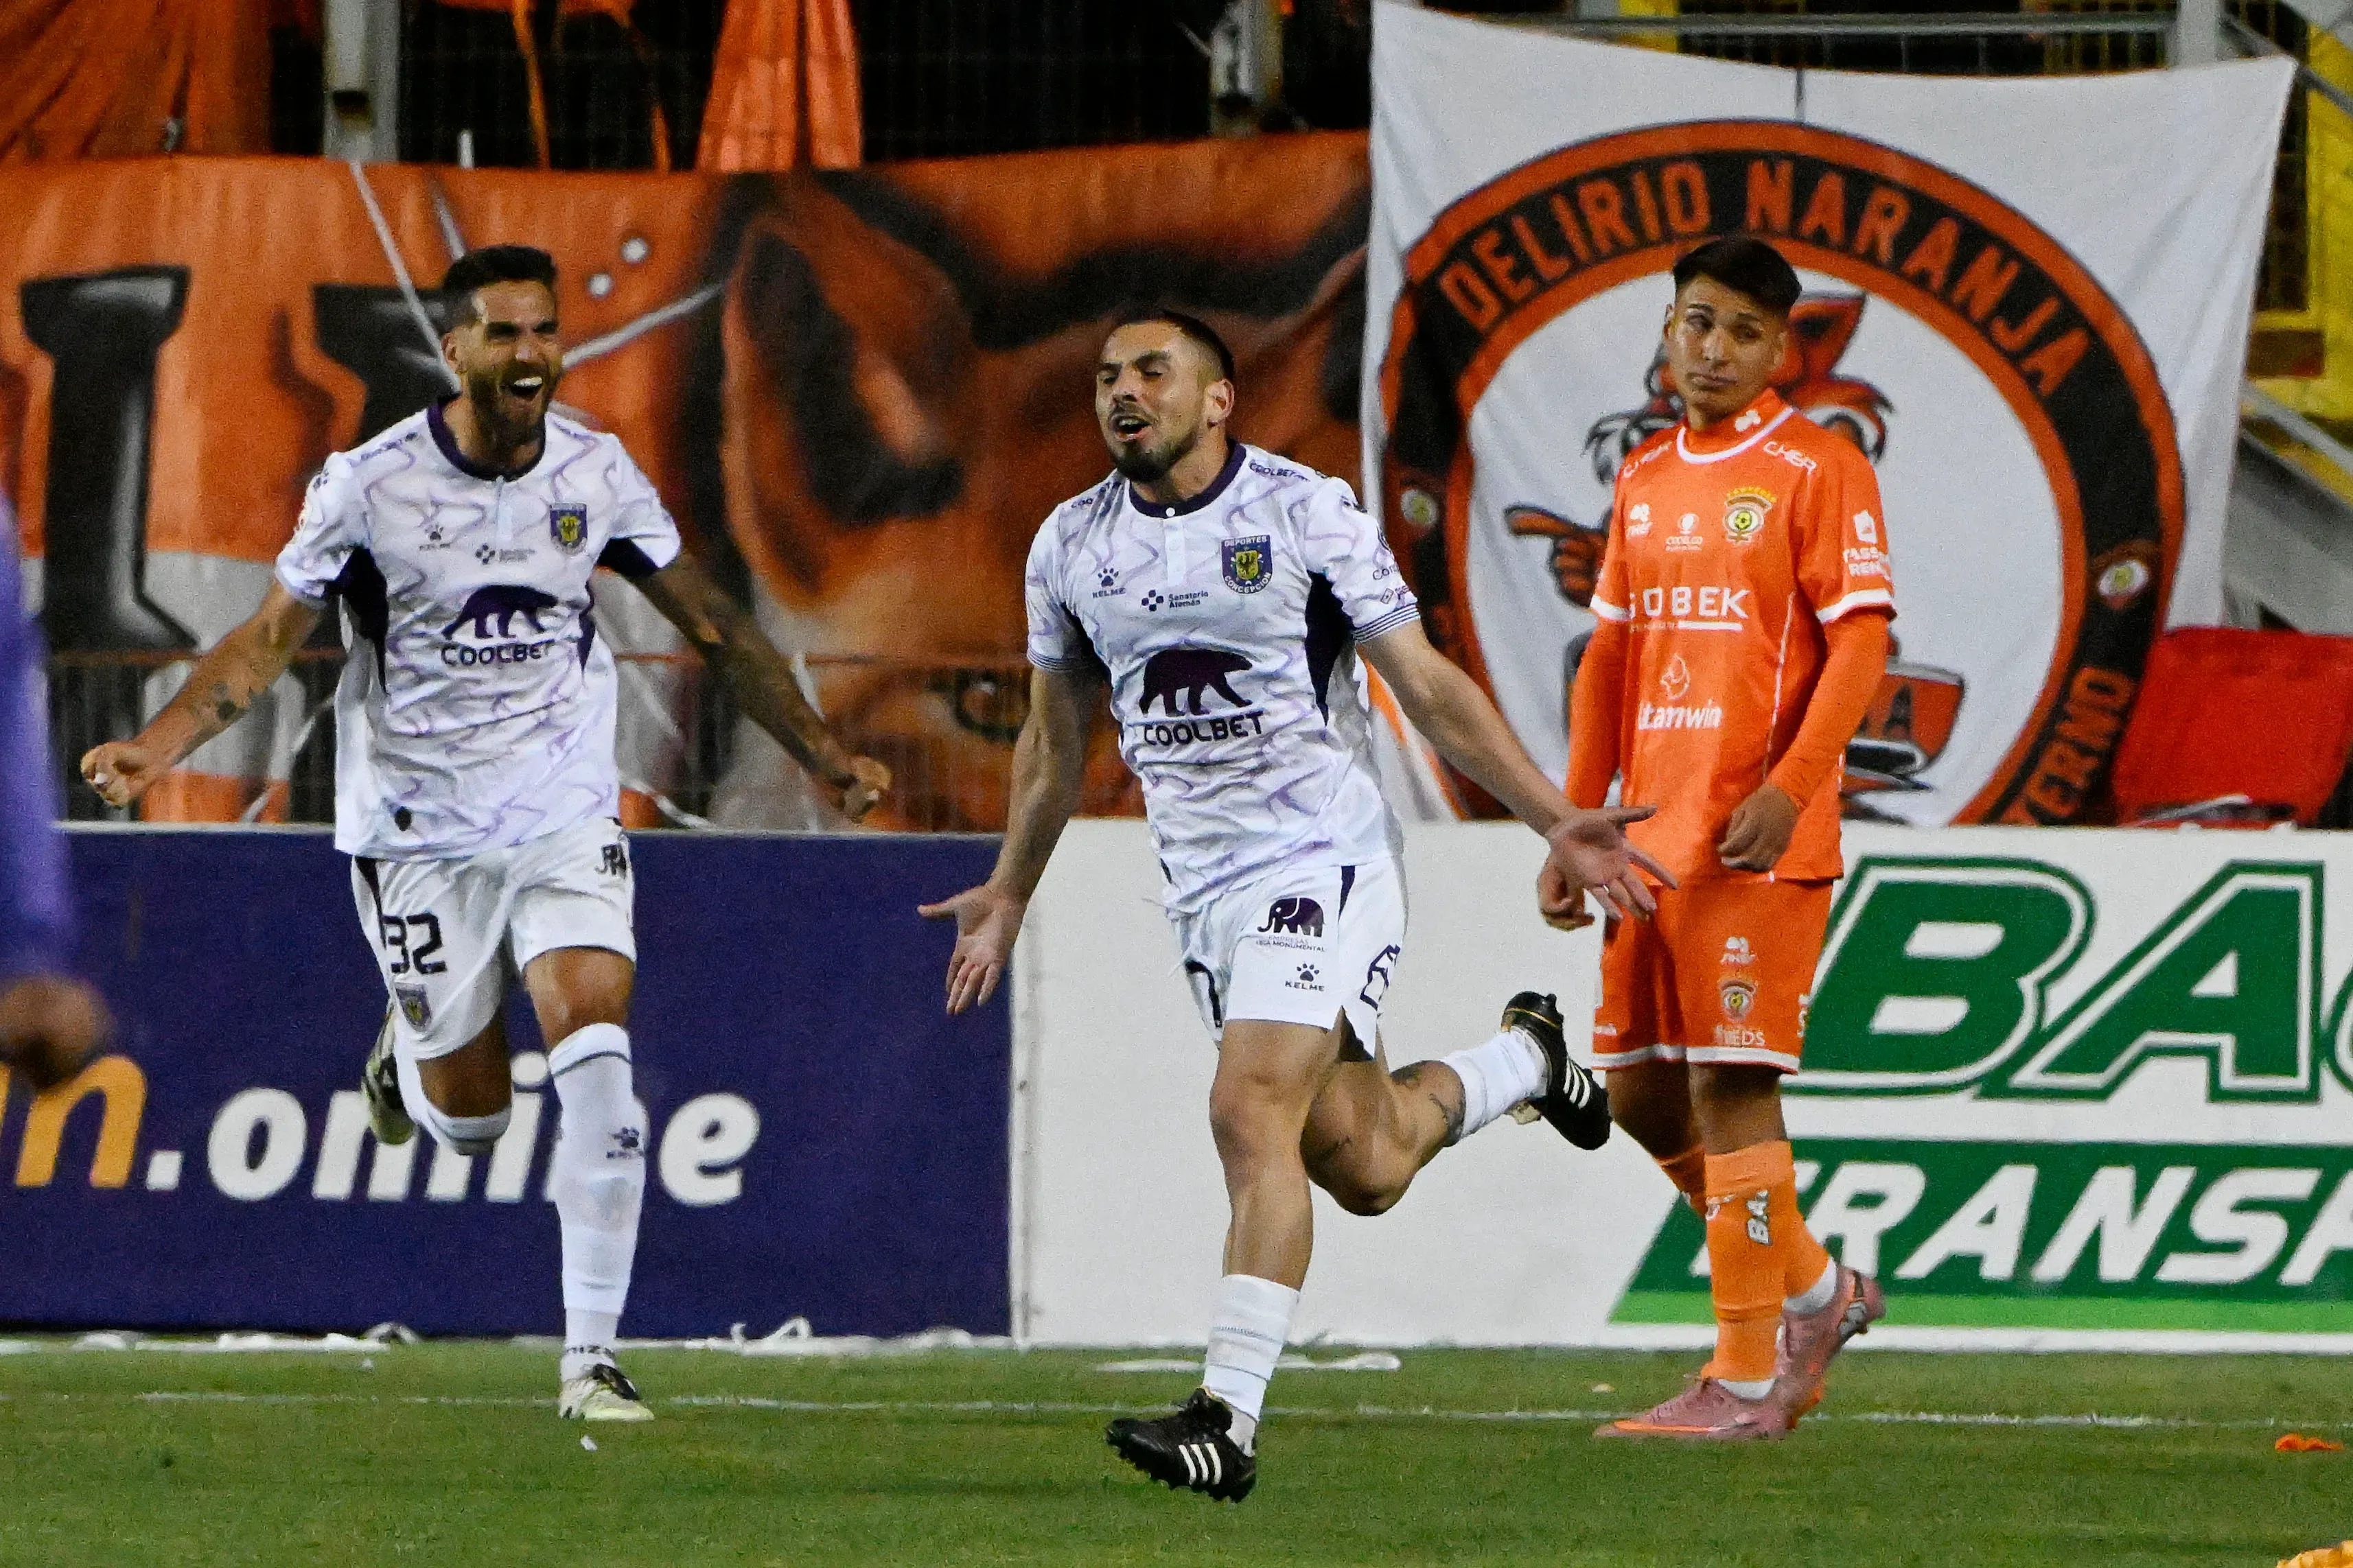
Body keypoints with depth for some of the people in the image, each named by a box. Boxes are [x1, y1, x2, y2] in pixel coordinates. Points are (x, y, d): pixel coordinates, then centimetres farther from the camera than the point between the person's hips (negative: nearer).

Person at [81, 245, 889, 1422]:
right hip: (419, 829, -1)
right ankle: (409, 1053, 42)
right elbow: (269, 639, -6)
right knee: (471, 1121, 4)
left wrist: (819, 752, 9)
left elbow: (709, 623, 9)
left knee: (598, 1070, -17)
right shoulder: (370, 485, -12)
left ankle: (591, 1355, -10)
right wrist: (157, 745, -21)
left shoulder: (597, 474, -3)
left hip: (566, 819, 1)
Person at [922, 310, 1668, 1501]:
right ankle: (1519, 1061, 41)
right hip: (1203, 890, 5)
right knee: (1359, 1167, 7)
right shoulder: (1072, 546, 7)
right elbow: (1055, 738, 22)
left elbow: (1427, 686, -4)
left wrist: (1553, 822, -10)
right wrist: (1008, 895, 27)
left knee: (1251, 1113, -22)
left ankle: (1228, 1420, -23)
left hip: (1325, 862, -5)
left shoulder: (1306, 512, -8)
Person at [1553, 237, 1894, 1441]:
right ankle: (1812, 1289, 26)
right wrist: (1577, 822, 14)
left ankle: (1750, 1381, -6)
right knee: (1640, 1091, 9)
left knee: (1729, 1085, -10)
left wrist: (1786, 788, -22)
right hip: (1654, 835, 8)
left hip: (1759, 838, -8)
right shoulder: (1645, 478, 17)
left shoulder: (1817, 470, -5)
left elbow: (1861, 644, -11)